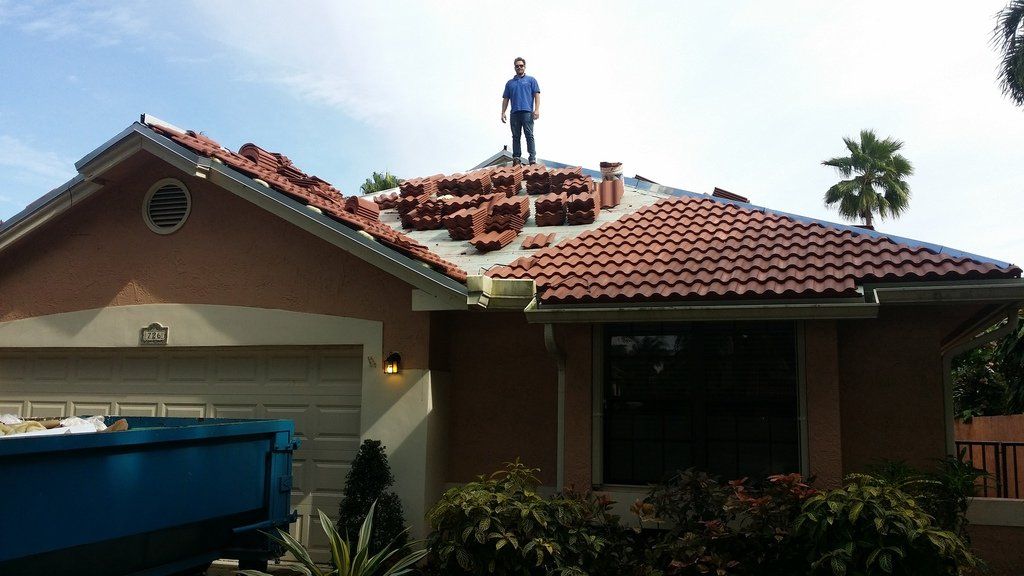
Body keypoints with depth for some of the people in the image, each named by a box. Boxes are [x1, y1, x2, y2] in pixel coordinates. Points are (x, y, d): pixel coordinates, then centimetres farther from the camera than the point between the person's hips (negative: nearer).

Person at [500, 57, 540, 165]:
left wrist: (537, 109, -9)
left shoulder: (531, 80, 11)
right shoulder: (510, 83, 20)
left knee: (529, 135, -9)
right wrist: (503, 113, 7)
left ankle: (532, 158, -10)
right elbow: (505, 99, 18)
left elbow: (536, 95, 4)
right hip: (514, 113, 4)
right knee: (516, 137, 4)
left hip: (527, 112, -3)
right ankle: (516, 158, 7)